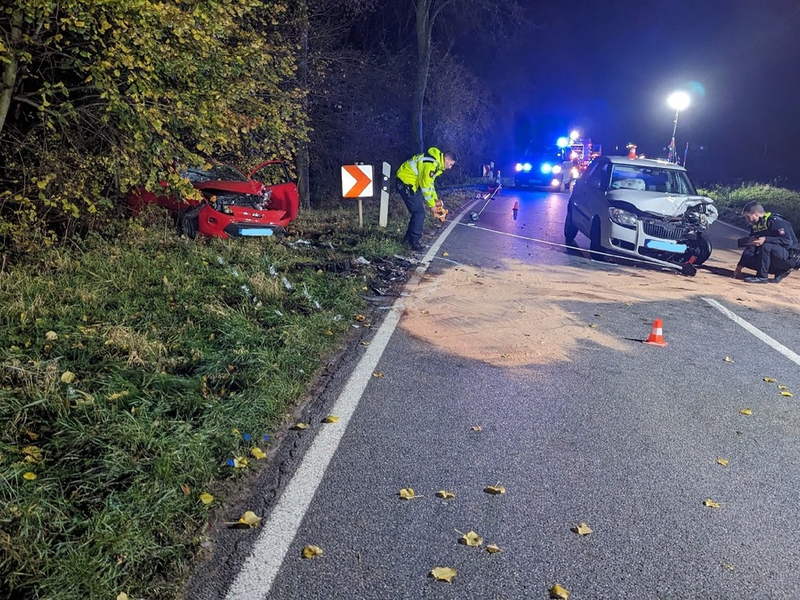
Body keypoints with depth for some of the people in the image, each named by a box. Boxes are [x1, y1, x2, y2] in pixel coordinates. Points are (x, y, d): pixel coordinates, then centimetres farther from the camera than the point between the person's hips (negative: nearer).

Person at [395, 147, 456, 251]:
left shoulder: (436, 162, 8)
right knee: (419, 213, -8)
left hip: (412, 183, 10)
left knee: (418, 212, 14)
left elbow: (429, 182, 18)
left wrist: (436, 199, 12)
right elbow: (425, 186, -22)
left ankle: (408, 238, 24)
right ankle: (414, 242, 1)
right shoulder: (431, 164, -25)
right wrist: (432, 205, -12)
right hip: (406, 183, -10)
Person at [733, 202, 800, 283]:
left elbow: (788, 241, -27)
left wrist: (765, 239, -37)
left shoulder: (775, 221, -17)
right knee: (748, 259, -5)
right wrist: (739, 267, 4)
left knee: (766, 246, -33)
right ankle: (781, 271, 2)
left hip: (791, 258, -9)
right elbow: (750, 248, 9)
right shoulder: (755, 226, 8)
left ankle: (762, 276, -21)